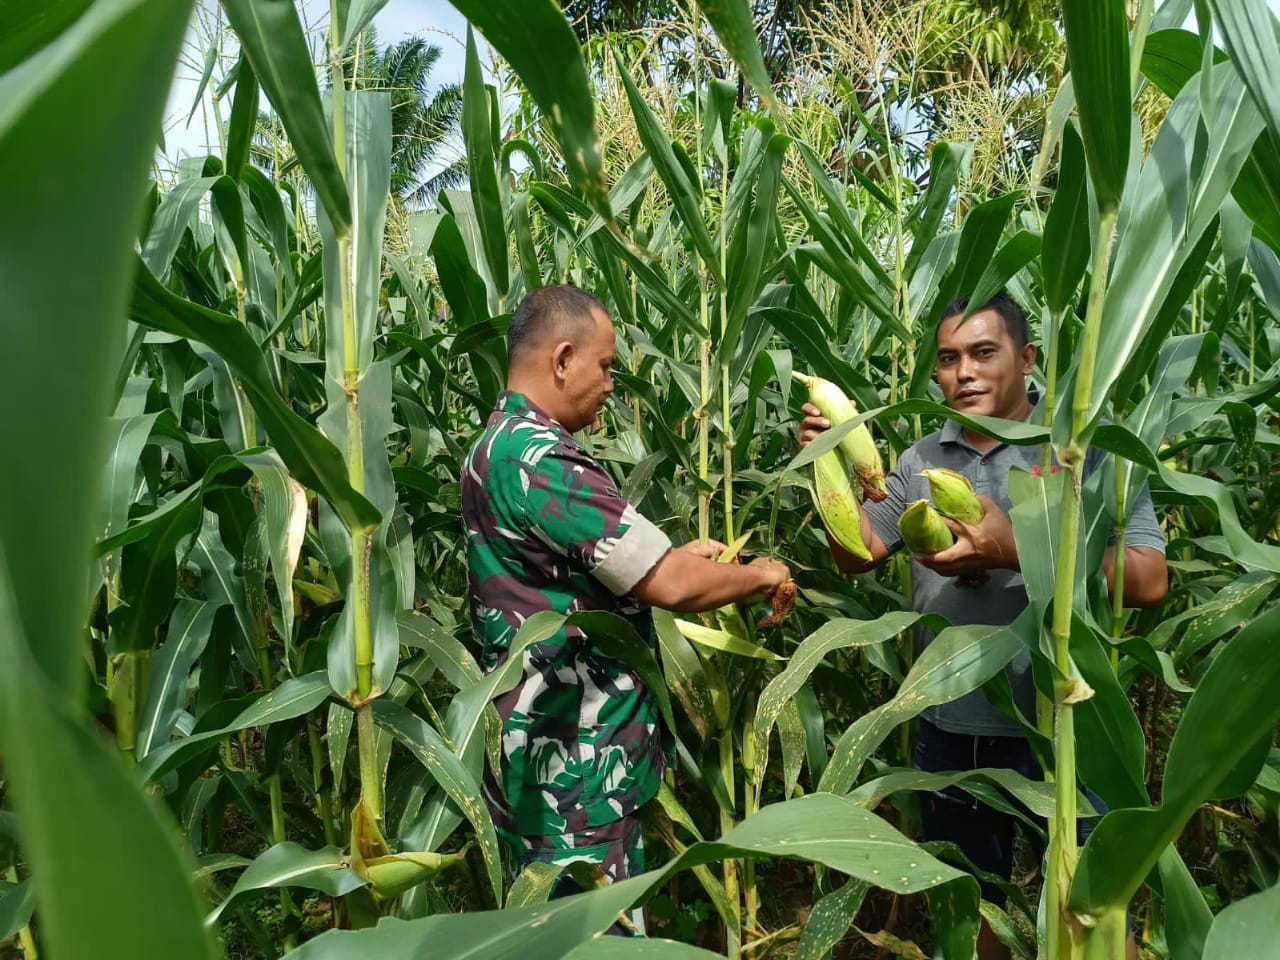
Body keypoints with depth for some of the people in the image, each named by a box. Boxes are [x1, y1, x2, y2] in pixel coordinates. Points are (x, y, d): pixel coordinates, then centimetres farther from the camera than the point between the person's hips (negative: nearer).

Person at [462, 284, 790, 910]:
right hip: (575, 763, -10)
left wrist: (677, 555, 12)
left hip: (547, 735, 10)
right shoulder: (539, 457, -23)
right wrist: (761, 574, -6)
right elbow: (672, 586, -24)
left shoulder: (500, 444, 11)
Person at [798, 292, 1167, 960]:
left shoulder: (1087, 446, -9)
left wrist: (1016, 549, -29)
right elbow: (856, 556, 3)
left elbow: (1148, 581, -17)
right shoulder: (921, 462, 4)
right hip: (950, 730, 4)